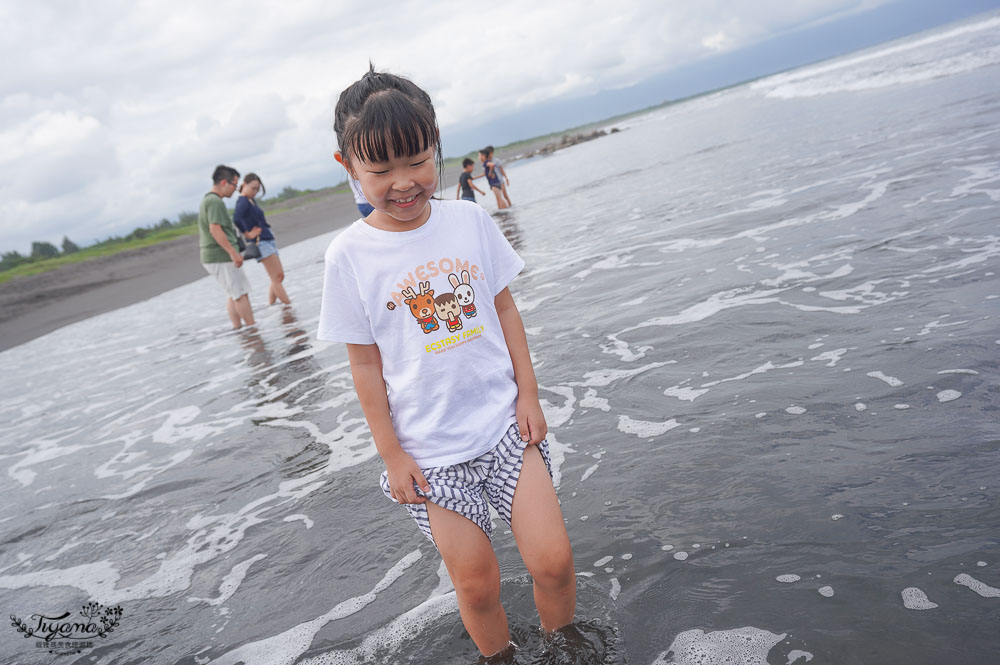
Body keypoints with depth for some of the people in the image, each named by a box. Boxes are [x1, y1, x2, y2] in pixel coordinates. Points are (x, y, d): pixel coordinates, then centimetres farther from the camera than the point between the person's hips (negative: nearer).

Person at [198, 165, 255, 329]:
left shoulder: (206, 200, 18)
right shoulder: (215, 202, -15)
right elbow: (215, 229, -25)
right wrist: (233, 252, -25)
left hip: (210, 256, 10)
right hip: (220, 256, -10)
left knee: (232, 294, 15)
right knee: (241, 293, -6)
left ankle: (237, 328, 17)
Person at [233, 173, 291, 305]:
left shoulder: (251, 201, 16)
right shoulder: (243, 201, -12)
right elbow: (236, 218, -30)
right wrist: (247, 234, -20)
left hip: (268, 241, 10)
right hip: (260, 243, -10)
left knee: (278, 277, 11)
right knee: (277, 278, -10)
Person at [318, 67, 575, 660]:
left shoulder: (470, 220, -2)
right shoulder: (350, 255, -9)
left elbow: (505, 308, 5)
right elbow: (365, 362, -4)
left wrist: (528, 395, 1)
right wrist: (391, 454, -2)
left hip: (504, 422, 2)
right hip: (429, 449, -1)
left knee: (553, 559, 1)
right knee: (477, 583, 6)